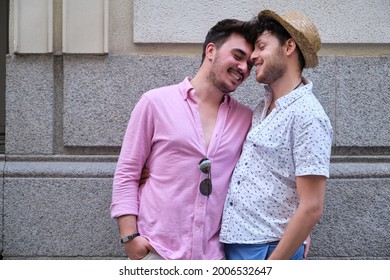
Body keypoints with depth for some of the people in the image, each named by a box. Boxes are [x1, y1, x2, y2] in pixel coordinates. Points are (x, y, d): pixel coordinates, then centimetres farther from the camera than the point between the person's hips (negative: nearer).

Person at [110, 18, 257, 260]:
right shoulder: (156, 102, -1)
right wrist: (130, 236, -8)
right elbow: (126, 174, 0)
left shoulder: (246, 119, 7)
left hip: (211, 254, 3)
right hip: (155, 251, -2)